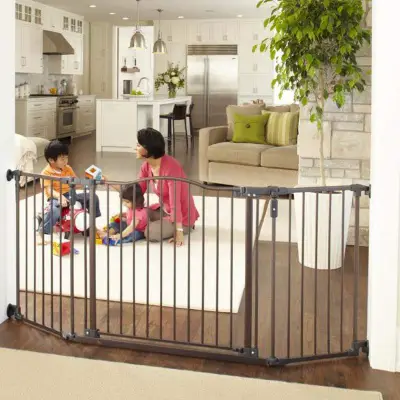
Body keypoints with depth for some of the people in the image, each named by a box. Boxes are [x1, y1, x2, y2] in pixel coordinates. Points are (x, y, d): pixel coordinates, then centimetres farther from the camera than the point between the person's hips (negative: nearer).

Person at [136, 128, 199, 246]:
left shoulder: (171, 167, -29)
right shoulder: (146, 166, -4)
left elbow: (175, 202, -31)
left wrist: (179, 232, -32)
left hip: (182, 214, -8)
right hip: (163, 209, 8)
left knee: (151, 234, -26)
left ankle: (185, 226, 0)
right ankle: (169, 225, 13)